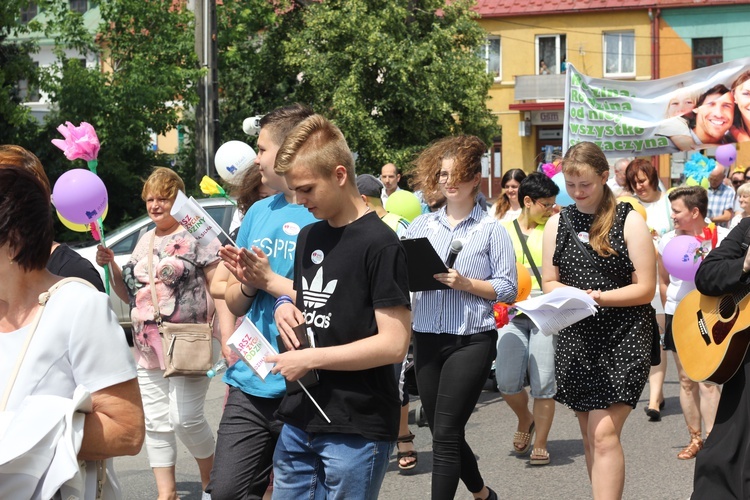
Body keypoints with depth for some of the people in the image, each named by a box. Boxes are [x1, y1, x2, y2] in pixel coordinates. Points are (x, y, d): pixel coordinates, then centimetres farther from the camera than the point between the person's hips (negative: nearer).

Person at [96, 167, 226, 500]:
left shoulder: (197, 236, -5)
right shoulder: (144, 242, 17)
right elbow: (130, 294, 22)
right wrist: (112, 266, 5)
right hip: (148, 348, 7)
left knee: (186, 419, -9)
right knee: (156, 423, 7)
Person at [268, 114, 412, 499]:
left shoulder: (379, 244, -12)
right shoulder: (309, 237, 11)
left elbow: (394, 344, -18)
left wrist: (310, 358, -16)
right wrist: (285, 305, 2)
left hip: (355, 432, -7)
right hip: (300, 420, 7)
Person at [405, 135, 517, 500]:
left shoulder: (491, 229, -2)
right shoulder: (422, 225, 10)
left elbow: (508, 289, -5)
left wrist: (464, 283, -18)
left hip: (471, 342, -5)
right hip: (427, 339, 5)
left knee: (445, 435, -9)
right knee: (443, 433, 14)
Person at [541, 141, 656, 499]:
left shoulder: (629, 221, -4)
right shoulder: (557, 224, 9)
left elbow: (645, 289, -7)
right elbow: (549, 283, 9)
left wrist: (598, 298, -21)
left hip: (623, 338, -5)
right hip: (576, 337, 5)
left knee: (604, 433, -14)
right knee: (590, 435, 11)